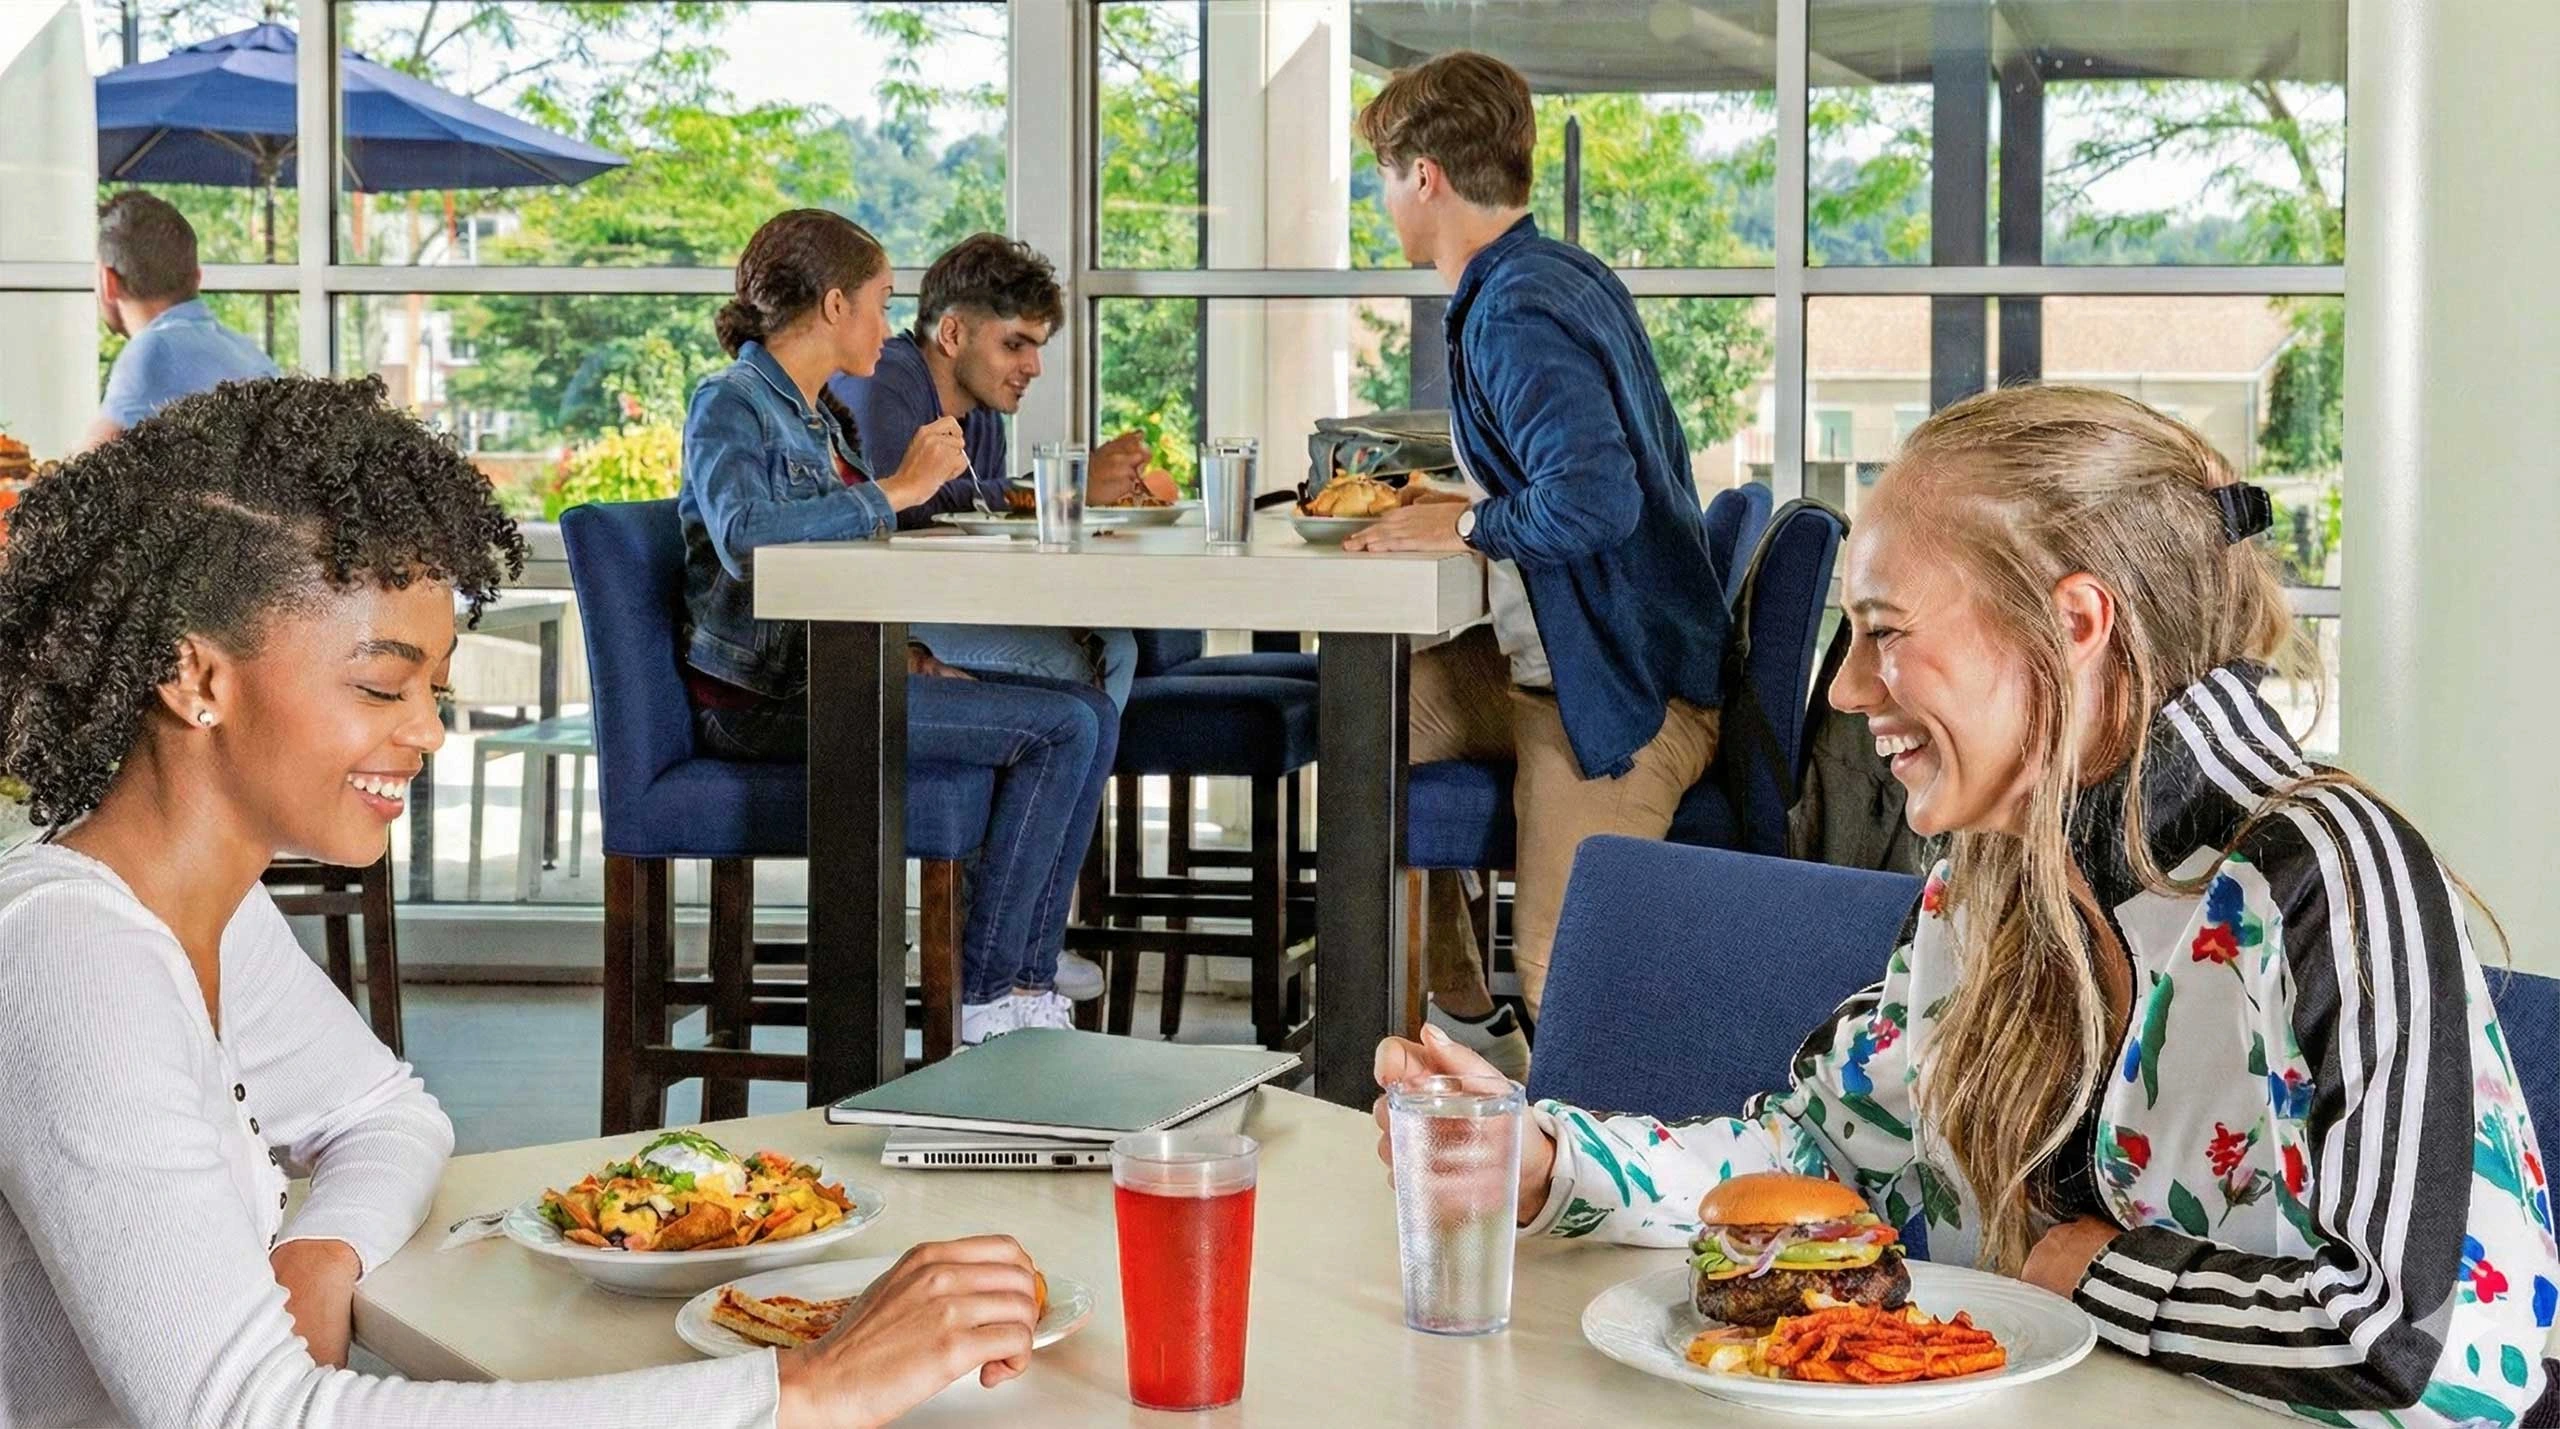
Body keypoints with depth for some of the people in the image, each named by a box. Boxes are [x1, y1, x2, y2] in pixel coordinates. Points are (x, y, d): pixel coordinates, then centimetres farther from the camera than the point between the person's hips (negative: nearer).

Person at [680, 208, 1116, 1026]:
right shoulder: (728, 406, -10)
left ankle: (1030, 961, 11)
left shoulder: (820, 414, 19)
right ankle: (983, 995, -9)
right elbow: (745, 536, -29)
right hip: (767, 700, -9)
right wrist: (896, 490, -23)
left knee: (1089, 711, 5)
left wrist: (903, 649, 4)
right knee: (1062, 728, -15)